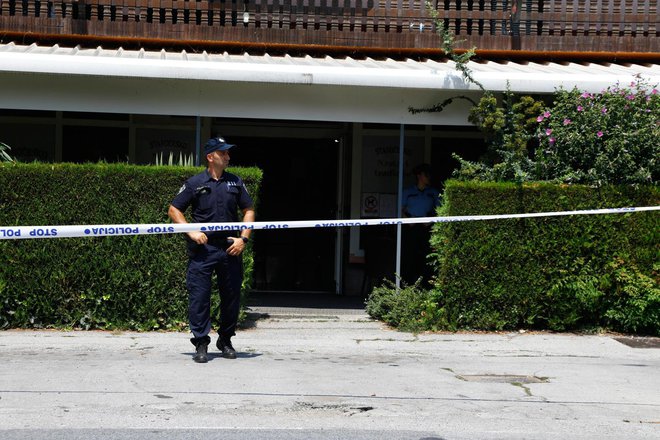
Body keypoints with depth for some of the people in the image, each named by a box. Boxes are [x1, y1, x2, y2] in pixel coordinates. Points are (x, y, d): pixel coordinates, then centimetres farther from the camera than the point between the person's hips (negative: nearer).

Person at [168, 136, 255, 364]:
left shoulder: (235, 182, 10)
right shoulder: (195, 183, 2)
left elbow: (249, 210, 14)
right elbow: (174, 210, 6)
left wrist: (243, 238, 1)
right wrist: (191, 232, -7)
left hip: (230, 249, 3)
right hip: (202, 249, -3)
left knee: (232, 296, 9)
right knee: (199, 296, -5)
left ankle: (225, 340, 25)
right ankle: (201, 344, 4)